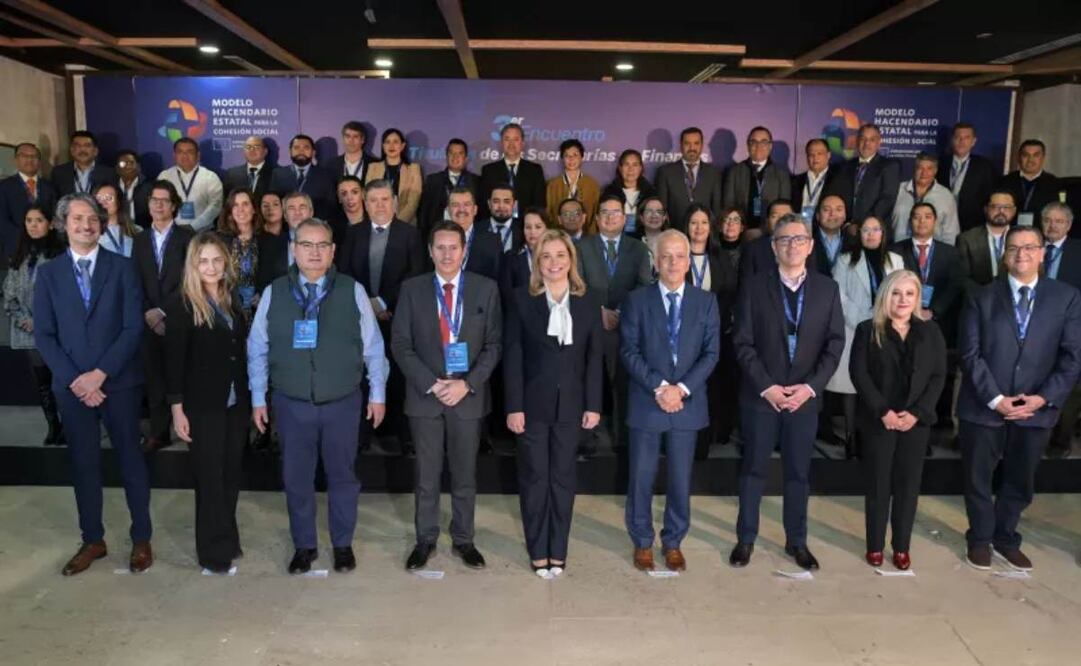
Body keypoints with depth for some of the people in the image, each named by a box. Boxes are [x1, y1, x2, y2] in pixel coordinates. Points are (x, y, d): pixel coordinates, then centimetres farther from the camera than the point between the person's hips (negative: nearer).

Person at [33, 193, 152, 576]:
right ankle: (93, 540, 24)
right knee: (83, 463, 10)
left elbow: (133, 328, -7)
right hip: (71, 386, 2)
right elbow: (43, 335, 1)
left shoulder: (122, 269, 1)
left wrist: (100, 373, -15)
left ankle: (141, 539, 18)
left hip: (119, 382, -2)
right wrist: (75, 379, -11)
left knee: (130, 459, 6)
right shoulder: (48, 273, 6)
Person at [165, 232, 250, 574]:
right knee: (209, 477, 5)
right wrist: (177, 410, -12)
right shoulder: (181, 305, -9)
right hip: (203, 405, -5)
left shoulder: (233, 303, 7)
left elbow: (242, 352, 9)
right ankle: (213, 549, 17)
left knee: (231, 474, 12)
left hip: (236, 402, 5)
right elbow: (174, 361, -10)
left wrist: (252, 398, 6)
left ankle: (228, 540, 26)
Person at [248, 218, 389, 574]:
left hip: (343, 403, -1)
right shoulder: (273, 293, -2)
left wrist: (377, 394, 1)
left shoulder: (353, 291, -4)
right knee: (296, 478, 13)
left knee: (342, 475, 13)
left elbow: (373, 347, 0)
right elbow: (257, 350, 3)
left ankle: (343, 544, 32)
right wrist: (258, 398, 3)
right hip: (291, 404, 1)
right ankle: (304, 545, 32)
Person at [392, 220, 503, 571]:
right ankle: (425, 539, 26)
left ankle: (463, 539, 27)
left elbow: (494, 344, -1)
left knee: (465, 474, 11)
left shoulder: (486, 288, 0)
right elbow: (400, 344, -2)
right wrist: (431, 384, -12)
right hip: (424, 395, 0)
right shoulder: (412, 289, 0)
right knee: (426, 474, 10)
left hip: (469, 395, 0)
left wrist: (467, 384, -13)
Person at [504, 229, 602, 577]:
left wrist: (593, 405, -1)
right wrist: (513, 406, -11)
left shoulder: (587, 303, 5)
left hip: (570, 404, 2)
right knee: (534, 478, 7)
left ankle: (558, 551, 22)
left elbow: (594, 358, 4)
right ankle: (538, 551, 20)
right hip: (532, 403, -2)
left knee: (563, 479, 10)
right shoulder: (520, 299, -2)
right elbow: (512, 356, -6)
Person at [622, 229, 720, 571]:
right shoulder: (637, 300, -1)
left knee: (681, 479, 10)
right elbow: (629, 351, -6)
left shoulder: (706, 302, 4)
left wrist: (681, 388, -13)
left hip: (688, 403, 1)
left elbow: (711, 353, -1)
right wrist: (659, 387, -16)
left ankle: (673, 542, 27)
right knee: (641, 477, 7)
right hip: (646, 401, -1)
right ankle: (642, 542, 24)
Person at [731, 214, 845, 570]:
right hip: (761, 395, -1)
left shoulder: (827, 288, 4)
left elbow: (835, 343, 1)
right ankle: (746, 538, 21)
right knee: (754, 469, 8)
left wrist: (810, 386, -10)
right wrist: (767, 387, -13)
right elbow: (743, 343, -5)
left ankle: (797, 541, 26)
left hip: (805, 396, 2)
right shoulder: (754, 287, -2)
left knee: (798, 472, 11)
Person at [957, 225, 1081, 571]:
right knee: (978, 479, 12)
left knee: (1021, 482, 16)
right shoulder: (982, 297, -1)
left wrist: (1044, 397, -14)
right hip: (983, 406, -1)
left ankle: (1005, 537, 37)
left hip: (1035, 409, 1)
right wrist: (994, 398, -15)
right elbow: (970, 353, -7)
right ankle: (980, 538, 33)